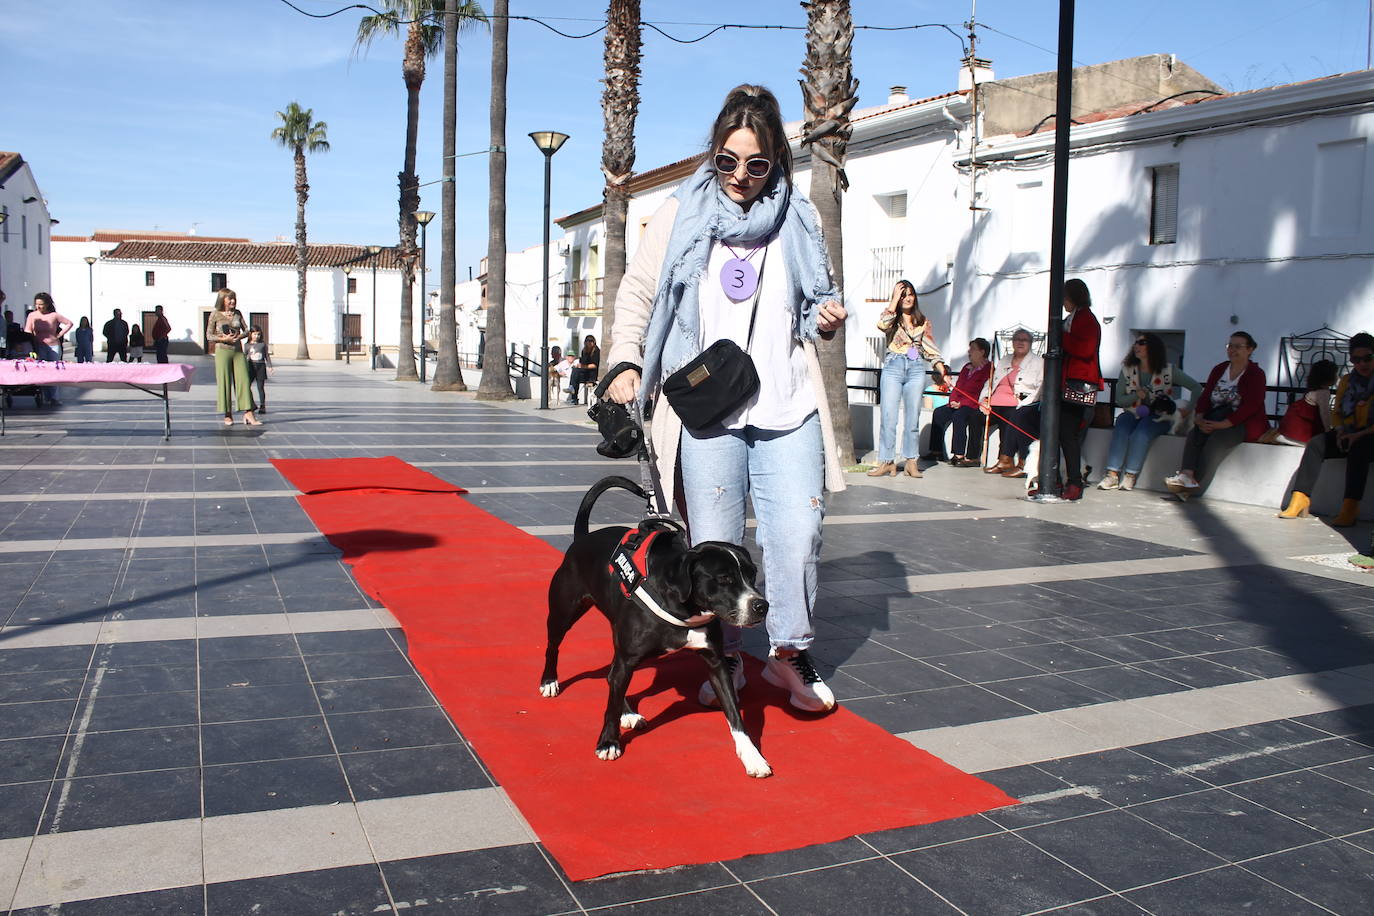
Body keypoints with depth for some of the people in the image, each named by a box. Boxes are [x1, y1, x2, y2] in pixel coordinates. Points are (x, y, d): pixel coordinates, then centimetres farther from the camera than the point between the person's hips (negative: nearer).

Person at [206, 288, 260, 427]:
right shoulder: (215, 314, 0)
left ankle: (248, 415, -5)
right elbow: (209, 336, 0)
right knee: (224, 383, 0)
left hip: (238, 351, 3)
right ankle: (228, 415, 7)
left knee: (243, 381, -4)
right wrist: (223, 339, -15)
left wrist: (239, 336, -9)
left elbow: (246, 330, 12)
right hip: (222, 351, -3)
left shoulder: (237, 313, 10)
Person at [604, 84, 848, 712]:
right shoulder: (681, 214, 7)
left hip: (788, 408, 2)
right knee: (713, 542, 2)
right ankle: (724, 659, 20)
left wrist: (827, 320, 1)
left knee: (798, 532, -5)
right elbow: (637, 294, 9)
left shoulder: (797, 219, 13)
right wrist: (626, 362, -5)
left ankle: (789, 654, 15)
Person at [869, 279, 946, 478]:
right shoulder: (892, 318, 8)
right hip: (893, 367, -2)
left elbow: (930, 349, 16)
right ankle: (886, 461, -1)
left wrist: (942, 369, 5)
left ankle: (911, 462, 9)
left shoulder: (923, 321, 16)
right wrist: (894, 299, -10)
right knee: (888, 417, -6)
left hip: (916, 369, 2)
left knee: (913, 417, 3)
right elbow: (882, 324, -16)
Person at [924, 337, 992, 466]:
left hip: (976, 406, -8)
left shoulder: (988, 369, -8)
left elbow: (983, 393, -16)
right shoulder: (967, 367, 20)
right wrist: (953, 400, -1)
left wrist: (961, 403, -19)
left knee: (958, 415, -33)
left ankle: (959, 455, -32)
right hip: (958, 404, 8)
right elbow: (957, 387, 21)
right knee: (938, 413, -11)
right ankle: (936, 452, -11)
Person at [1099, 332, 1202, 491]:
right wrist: (1137, 395, -12)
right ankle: (1112, 474, -36)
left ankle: (1130, 476, -30)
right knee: (1121, 428, -31)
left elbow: (1197, 388, 3)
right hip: (1133, 413, 2)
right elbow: (1119, 399, 5)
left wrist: (1188, 409, -6)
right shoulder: (1128, 369, 6)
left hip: (1159, 417, -2)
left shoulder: (1168, 370, -1)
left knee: (1141, 433, -34)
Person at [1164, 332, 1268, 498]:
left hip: (1246, 423, -5)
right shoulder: (1219, 369, 15)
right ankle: (1187, 475, -43)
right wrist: (1200, 417, -16)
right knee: (1194, 433, -26)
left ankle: (1193, 481, -38)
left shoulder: (1256, 374, -2)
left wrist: (1223, 424, -27)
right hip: (1217, 421, 5)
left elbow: (1251, 406, -16)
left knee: (1217, 438, -33)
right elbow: (1205, 396, 6)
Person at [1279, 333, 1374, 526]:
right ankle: (1300, 499, -33)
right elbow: (1336, 413, 19)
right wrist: (1340, 430, -4)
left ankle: (1350, 508, -44)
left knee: (1358, 448, -38)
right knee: (1315, 444, -23)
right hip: (1348, 435, 5)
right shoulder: (1347, 381, 14)